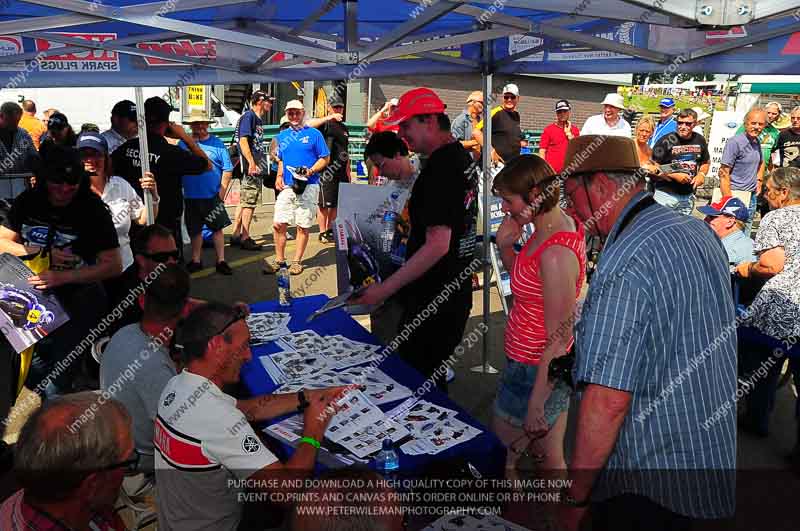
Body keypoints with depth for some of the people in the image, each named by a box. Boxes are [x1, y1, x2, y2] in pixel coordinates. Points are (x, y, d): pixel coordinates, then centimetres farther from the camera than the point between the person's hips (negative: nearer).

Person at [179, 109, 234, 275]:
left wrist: (222, 191, -7)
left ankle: (221, 261, 12)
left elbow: (228, 169, -3)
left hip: (212, 197, -2)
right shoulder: (183, 144, 4)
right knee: (195, 230, 13)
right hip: (191, 197, 2)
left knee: (217, 228, 3)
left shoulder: (217, 143, 0)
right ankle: (196, 261, 26)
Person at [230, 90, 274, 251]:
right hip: (251, 165, -10)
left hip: (256, 166, 10)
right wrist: (251, 163, -26)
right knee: (249, 202, -6)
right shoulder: (248, 116, -10)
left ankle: (236, 235, 19)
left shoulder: (259, 118, 18)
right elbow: (243, 141, -19)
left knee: (244, 200, 13)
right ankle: (245, 239, -1)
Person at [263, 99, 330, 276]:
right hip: (287, 186, 4)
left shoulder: (314, 134, 2)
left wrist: (311, 171, -14)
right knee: (278, 224, -1)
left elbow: (325, 158, 1)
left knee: (303, 226, 2)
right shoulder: (282, 136, 16)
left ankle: (297, 261, 14)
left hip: (308, 186, -4)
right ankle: (279, 260, 12)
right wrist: (279, 176, 7)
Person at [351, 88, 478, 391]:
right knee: (431, 374, 21)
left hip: (434, 302, -10)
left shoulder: (439, 169, -22)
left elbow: (437, 245, -27)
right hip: (456, 292, 10)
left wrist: (385, 289, -25)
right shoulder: (463, 157, 11)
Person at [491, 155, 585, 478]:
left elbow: (557, 340, -24)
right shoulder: (558, 225, 1)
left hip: (536, 372, -9)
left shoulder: (556, 255, -28)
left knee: (499, 463, 10)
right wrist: (505, 245, -2)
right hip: (540, 363, 9)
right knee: (553, 458, 22)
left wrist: (536, 403, -18)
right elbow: (524, 279, 16)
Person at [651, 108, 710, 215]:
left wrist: (701, 174, 3)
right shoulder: (666, 141, -9)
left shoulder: (699, 140, 8)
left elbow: (706, 162, 24)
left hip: (688, 196, 5)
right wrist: (674, 176, -18)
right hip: (666, 194, -5)